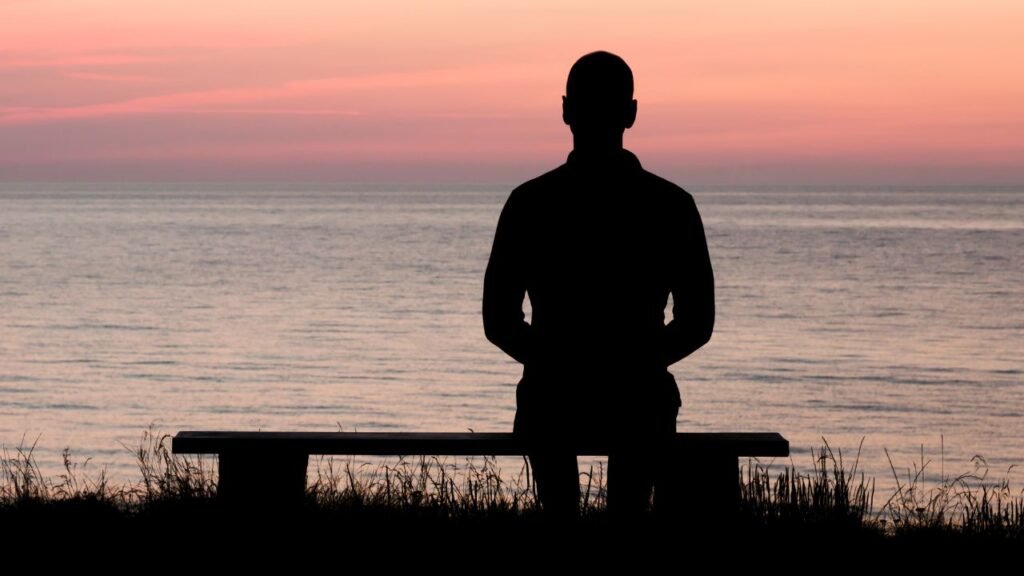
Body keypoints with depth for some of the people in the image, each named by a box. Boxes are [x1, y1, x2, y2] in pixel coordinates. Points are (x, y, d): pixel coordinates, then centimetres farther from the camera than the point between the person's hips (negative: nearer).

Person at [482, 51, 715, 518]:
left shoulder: (530, 203, -7)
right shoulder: (671, 205, -6)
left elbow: (499, 324, -5)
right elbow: (697, 324, -3)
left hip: (553, 405, 0)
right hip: (639, 405, 1)